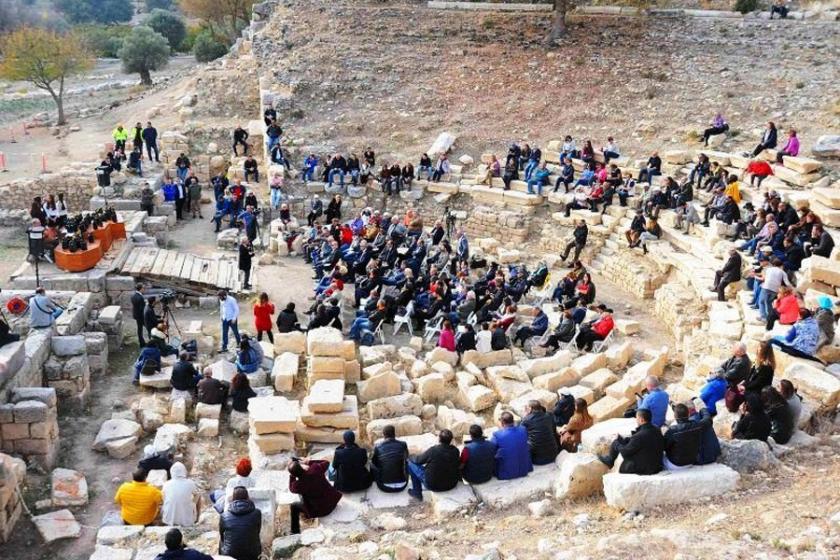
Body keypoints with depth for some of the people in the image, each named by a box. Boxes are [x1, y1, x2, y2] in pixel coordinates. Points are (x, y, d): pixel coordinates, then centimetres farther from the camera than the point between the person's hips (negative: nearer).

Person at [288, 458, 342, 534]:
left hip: (320, 510, -4)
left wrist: (291, 476, 2)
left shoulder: (299, 484, -23)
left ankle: (295, 532, 28)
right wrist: (309, 461, 3)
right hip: (333, 501, 5)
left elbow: (291, 489, 2)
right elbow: (326, 463, 6)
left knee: (294, 506, 18)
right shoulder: (315, 468, -18)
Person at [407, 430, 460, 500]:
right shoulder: (455, 450, -11)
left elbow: (418, 460, -8)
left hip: (433, 486, -5)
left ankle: (417, 492, 22)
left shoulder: (433, 450, -25)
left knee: (411, 463, 9)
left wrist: (410, 459, 17)